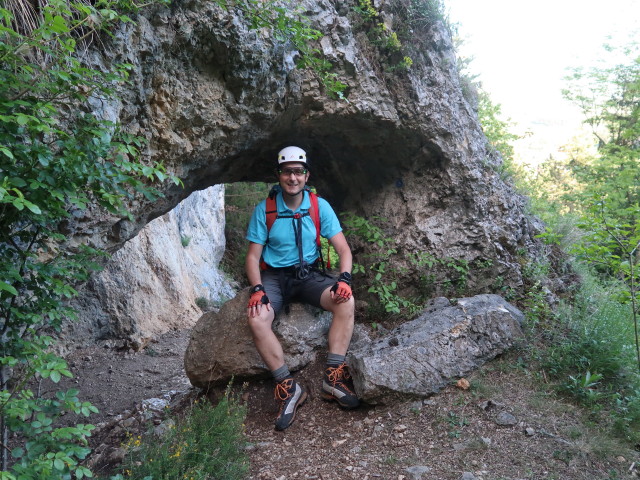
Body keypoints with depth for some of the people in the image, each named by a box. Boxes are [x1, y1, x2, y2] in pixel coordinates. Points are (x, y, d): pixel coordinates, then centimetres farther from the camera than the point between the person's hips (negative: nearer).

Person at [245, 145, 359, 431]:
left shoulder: (320, 206, -3)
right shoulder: (264, 209, -5)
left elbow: (343, 249, -3)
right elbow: (253, 256, -3)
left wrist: (344, 278, -22)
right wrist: (257, 289, -20)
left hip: (309, 274, 1)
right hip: (274, 277, -1)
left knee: (346, 301, -28)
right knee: (257, 319, -31)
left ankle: (333, 376, -20)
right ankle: (287, 386, -19)